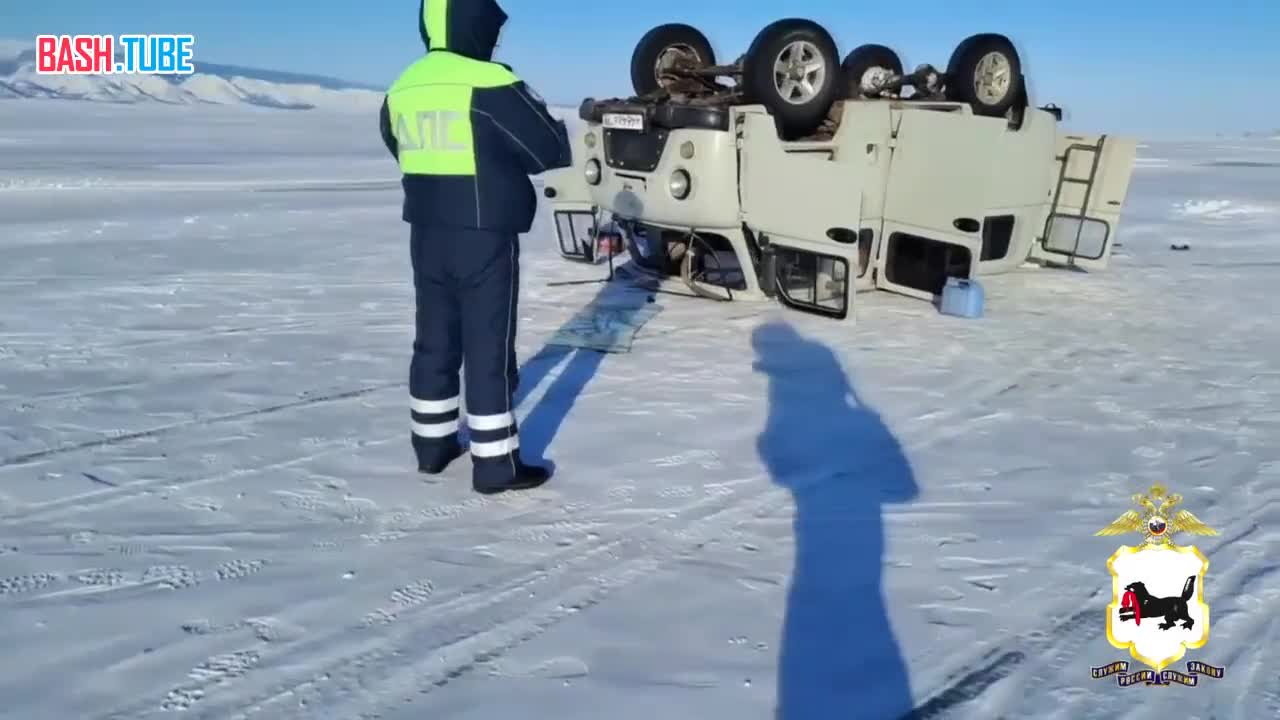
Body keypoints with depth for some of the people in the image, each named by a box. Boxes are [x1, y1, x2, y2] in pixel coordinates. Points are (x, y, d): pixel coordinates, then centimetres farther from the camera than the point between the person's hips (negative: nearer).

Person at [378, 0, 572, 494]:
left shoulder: (402, 88, 6)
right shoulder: (490, 83, -15)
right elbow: (552, 150, -10)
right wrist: (508, 148, 9)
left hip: (426, 234, 7)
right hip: (484, 236, -7)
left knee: (435, 339, 16)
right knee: (489, 346, 0)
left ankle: (433, 444, 27)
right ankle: (495, 464, 7)